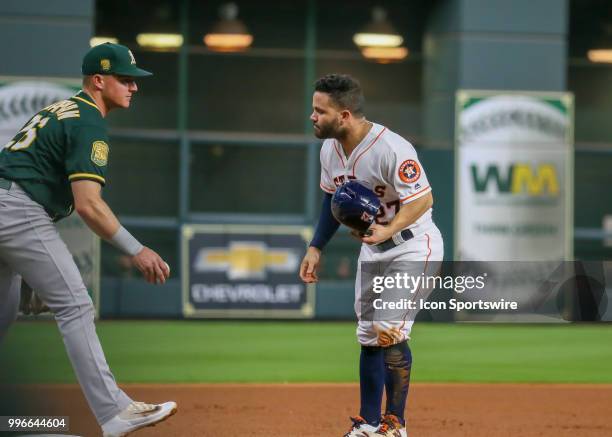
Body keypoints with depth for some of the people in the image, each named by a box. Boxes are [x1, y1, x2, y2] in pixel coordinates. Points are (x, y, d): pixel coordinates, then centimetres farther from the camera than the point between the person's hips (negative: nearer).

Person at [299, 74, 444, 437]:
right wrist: (316, 248, 9)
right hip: (373, 247, 8)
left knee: (389, 332, -15)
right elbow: (333, 200, 13)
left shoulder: (391, 149, -29)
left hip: (413, 246, -8)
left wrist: (386, 232, -41)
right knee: (369, 337, 10)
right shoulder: (330, 149, -3)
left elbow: (423, 199, -28)